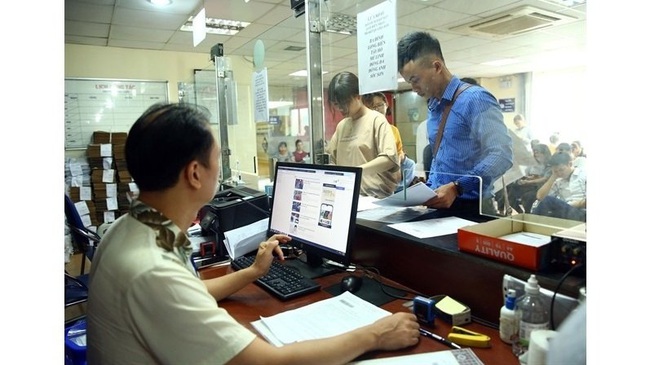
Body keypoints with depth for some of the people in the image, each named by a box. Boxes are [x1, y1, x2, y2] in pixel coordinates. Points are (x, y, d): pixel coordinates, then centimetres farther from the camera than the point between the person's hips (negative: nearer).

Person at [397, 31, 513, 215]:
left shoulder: (475, 99, -12)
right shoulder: (433, 107, 12)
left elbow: (501, 155, -18)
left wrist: (457, 187, -23)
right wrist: (428, 189, 5)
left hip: (470, 207, -6)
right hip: (439, 204, 6)